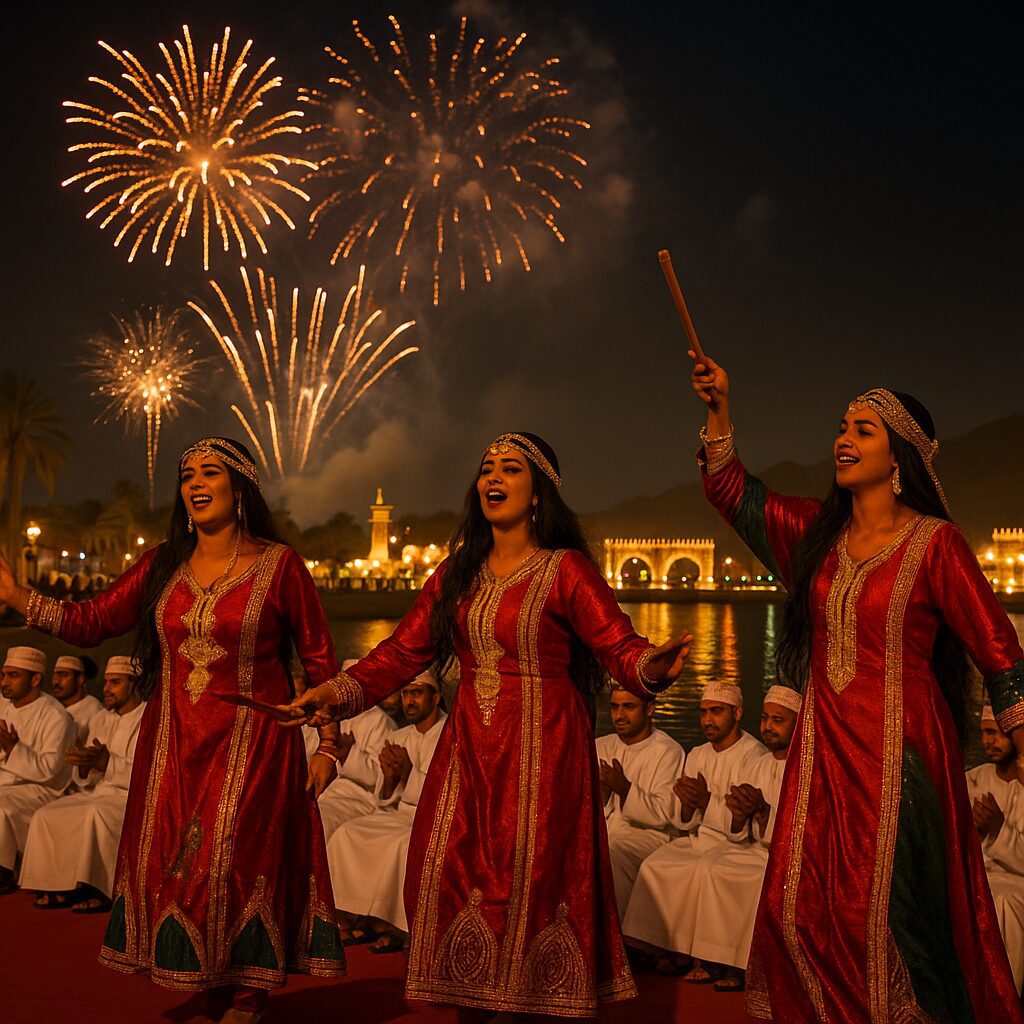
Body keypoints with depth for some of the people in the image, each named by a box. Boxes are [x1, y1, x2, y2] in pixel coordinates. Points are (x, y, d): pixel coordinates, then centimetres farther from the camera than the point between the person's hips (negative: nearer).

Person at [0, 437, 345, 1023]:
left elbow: (320, 659, -2)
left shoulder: (279, 565, -5)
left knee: (237, 864, -5)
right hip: (172, 747, 5)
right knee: (174, 865, 6)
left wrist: (329, 744, -4)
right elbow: (90, 623, 7)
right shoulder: (163, 565, 9)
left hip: (251, 744, -5)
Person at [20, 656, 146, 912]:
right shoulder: (102, 721, 19)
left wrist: (107, 762, -25)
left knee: (96, 814, -36)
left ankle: (104, 891, -26)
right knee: (45, 816, -10)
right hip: (99, 792, 8)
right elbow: (85, 773, 18)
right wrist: (84, 763, -6)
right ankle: (62, 888, -10)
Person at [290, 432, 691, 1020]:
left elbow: (619, 646, -13)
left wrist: (650, 667, -36)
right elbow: (404, 652, 8)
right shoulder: (457, 574, 11)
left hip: (542, 749, -5)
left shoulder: (566, 569, -4)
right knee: (452, 876, 7)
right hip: (469, 751, 5)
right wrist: (341, 693, -5)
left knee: (532, 882, -2)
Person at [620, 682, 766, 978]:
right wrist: (687, 803, -12)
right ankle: (676, 951, -10)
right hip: (699, 838, 6)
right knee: (654, 865, -19)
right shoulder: (697, 756, 13)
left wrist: (706, 800, -23)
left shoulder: (755, 758, -9)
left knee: (701, 871, -33)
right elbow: (685, 823, 11)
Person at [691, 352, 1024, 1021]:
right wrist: (720, 412, 1)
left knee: (889, 909, -1)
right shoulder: (819, 532, 8)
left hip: (900, 747, -6)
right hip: (825, 745, 6)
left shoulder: (935, 542, -8)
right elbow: (730, 490, 13)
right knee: (802, 907, 8)